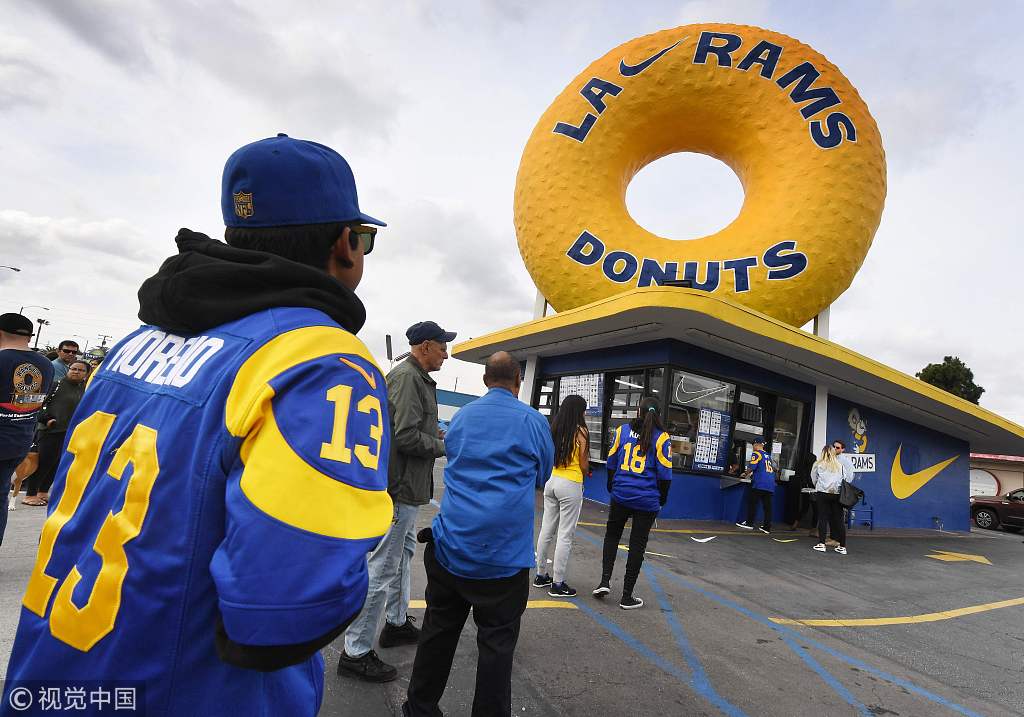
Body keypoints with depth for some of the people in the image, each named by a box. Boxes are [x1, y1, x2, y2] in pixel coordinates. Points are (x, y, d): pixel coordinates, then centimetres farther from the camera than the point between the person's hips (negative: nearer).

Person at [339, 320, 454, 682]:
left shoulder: (418, 378, 12)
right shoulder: (406, 377, -20)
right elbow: (407, 437, -27)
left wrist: (441, 438, 5)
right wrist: (443, 446, -13)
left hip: (405, 487, 11)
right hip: (400, 486, -11)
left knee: (404, 554, 24)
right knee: (383, 568, -2)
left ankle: (396, 623, 41)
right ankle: (355, 651, 11)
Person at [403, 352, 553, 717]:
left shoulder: (462, 416, 7)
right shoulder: (534, 421, -3)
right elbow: (543, 473, 12)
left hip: (450, 546, 4)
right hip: (504, 554, -3)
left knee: (438, 631, 17)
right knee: (496, 640, 7)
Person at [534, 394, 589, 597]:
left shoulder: (555, 429, 4)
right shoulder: (580, 431, -11)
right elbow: (584, 465, -7)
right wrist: (585, 474, 13)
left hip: (551, 480, 6)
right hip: (570, 485, -6)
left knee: (546, 530, 14)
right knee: (565, 535, 2)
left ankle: (541, 575, 26)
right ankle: (558, 584, 8)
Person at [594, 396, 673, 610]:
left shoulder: (623, 430, 0)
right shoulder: (661, 437, -7)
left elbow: (611, 462, 6)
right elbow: (664, 473, -5)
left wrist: (611, 487, 20)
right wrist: (662, 498, 10)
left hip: (621, 495, 2)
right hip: (647, 500, -2)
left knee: (612, 535, 22)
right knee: (637, 545, 8)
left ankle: (605, 580, 10)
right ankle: (627, 596, 16)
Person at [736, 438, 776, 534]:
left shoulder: (756, 453, -2)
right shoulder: (768, 456, 19)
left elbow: (752, 467, -13)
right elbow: (774, 468, 23)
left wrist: (746, 473, 6)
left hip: (759, 483, -7)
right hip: (770, 484, 7)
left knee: (752, 502, 1)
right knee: (767, 505, 7)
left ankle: (749, 523, 1)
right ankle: (767, 527, 7)